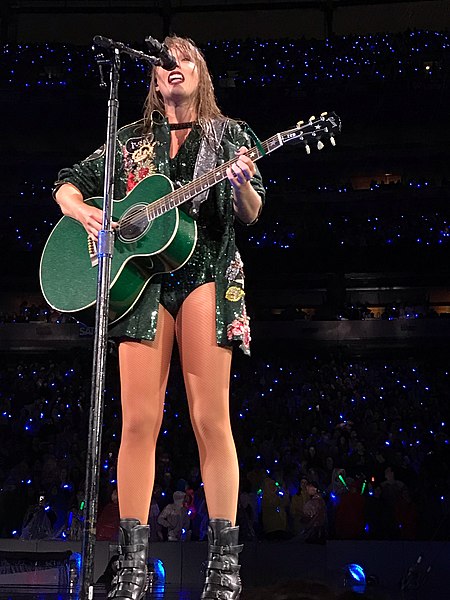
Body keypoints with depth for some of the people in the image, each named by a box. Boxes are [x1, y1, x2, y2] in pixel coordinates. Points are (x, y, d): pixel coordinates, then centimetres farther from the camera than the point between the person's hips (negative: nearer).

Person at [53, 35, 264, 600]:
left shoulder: (229, 134, 14)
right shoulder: (131, 139, 19)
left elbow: (251, 215, 5)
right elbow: (67, 183, 22)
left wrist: (242, 185, -18)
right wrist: (83, 210, -1)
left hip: (206, 273, -2)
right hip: (143, 277, 2)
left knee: (210, 418, -9)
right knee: (137, 420, -6)